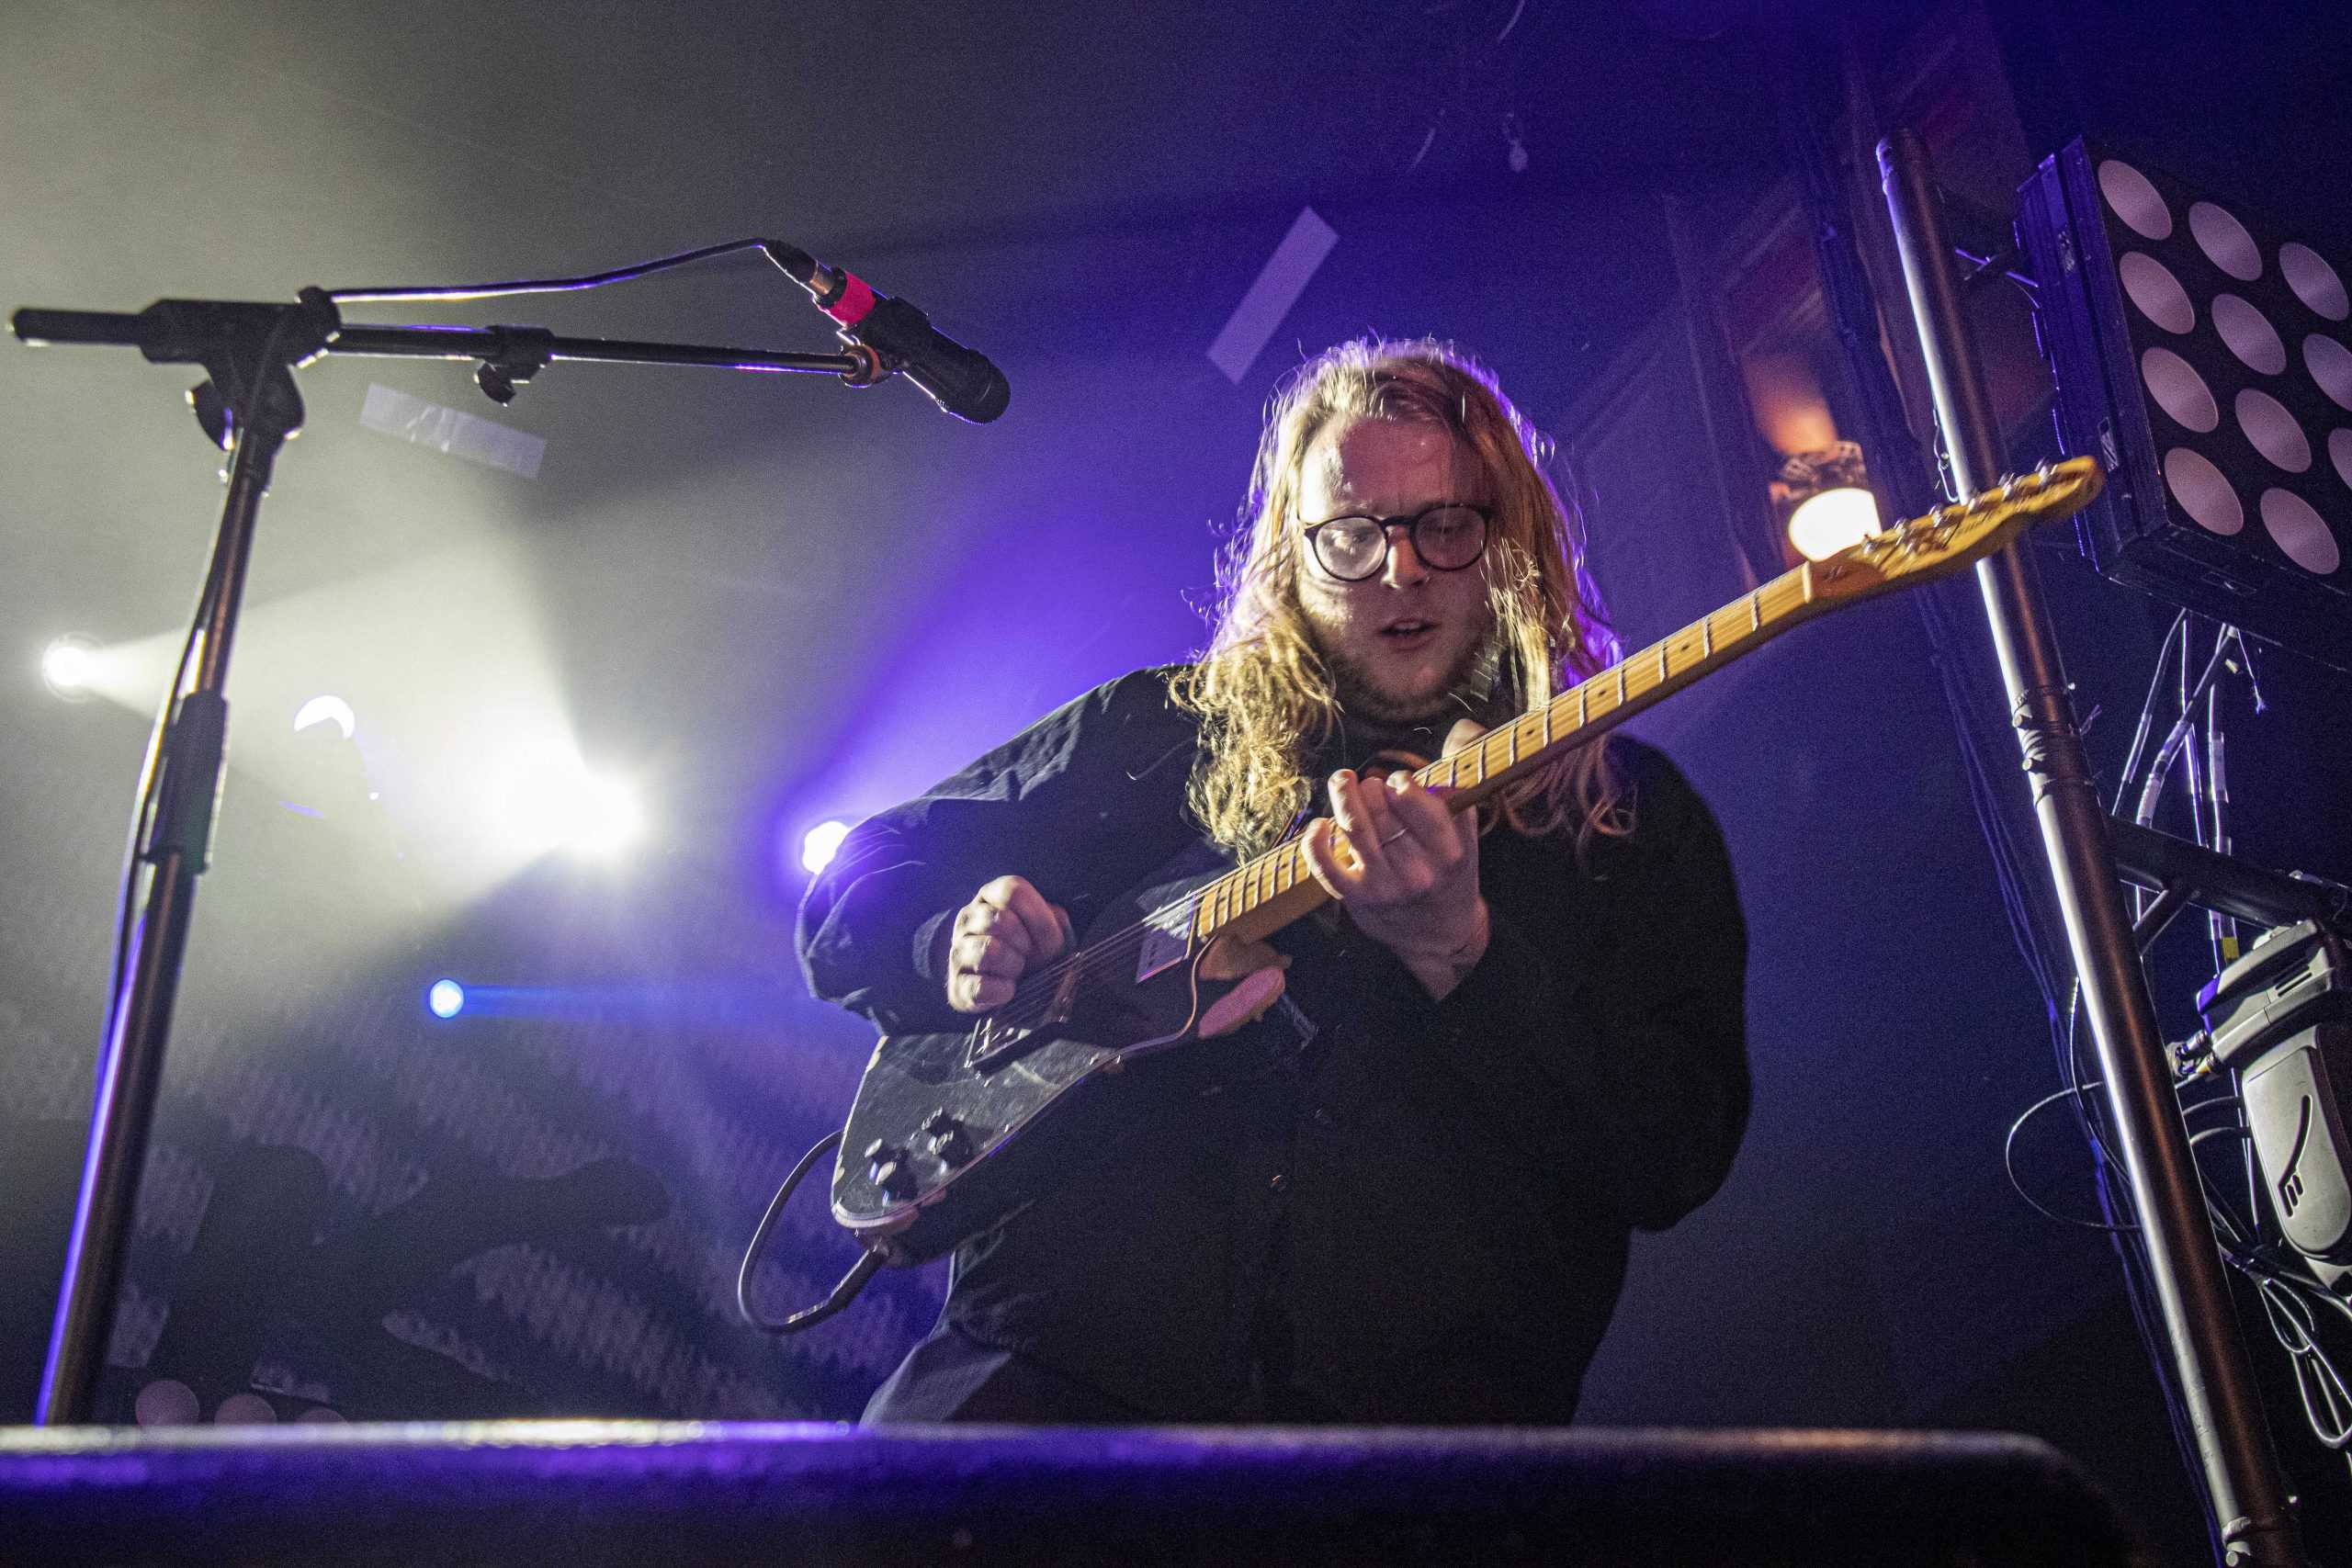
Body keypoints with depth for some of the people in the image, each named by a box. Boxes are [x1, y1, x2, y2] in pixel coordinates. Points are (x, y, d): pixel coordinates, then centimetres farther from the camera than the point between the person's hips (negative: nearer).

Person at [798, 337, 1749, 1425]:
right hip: (1061, 1364, 0)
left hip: (1421, 1408, 0)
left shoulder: (1633, 816, 11)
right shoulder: (1161, 731, 15)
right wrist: (955, 946, -3)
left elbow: (1681, 1162, -1)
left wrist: (1456, 952, -15)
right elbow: (852, 889, 21)